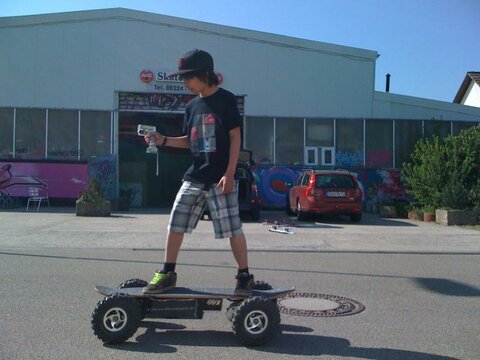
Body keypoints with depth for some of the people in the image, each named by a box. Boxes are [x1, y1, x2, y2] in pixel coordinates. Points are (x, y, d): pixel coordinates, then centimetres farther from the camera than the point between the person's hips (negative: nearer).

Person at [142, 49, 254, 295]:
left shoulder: (226, 99, -4)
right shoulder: (192, 106, 13)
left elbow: (235, 137, -8)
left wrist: (229, 174, -14)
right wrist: (164, 140, 3)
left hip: (221, 178, -6)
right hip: (195, 176, 6)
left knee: (232, 228, -2)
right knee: (175, 224, 4)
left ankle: (244, 275, 13)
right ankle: (168, 273, 16)